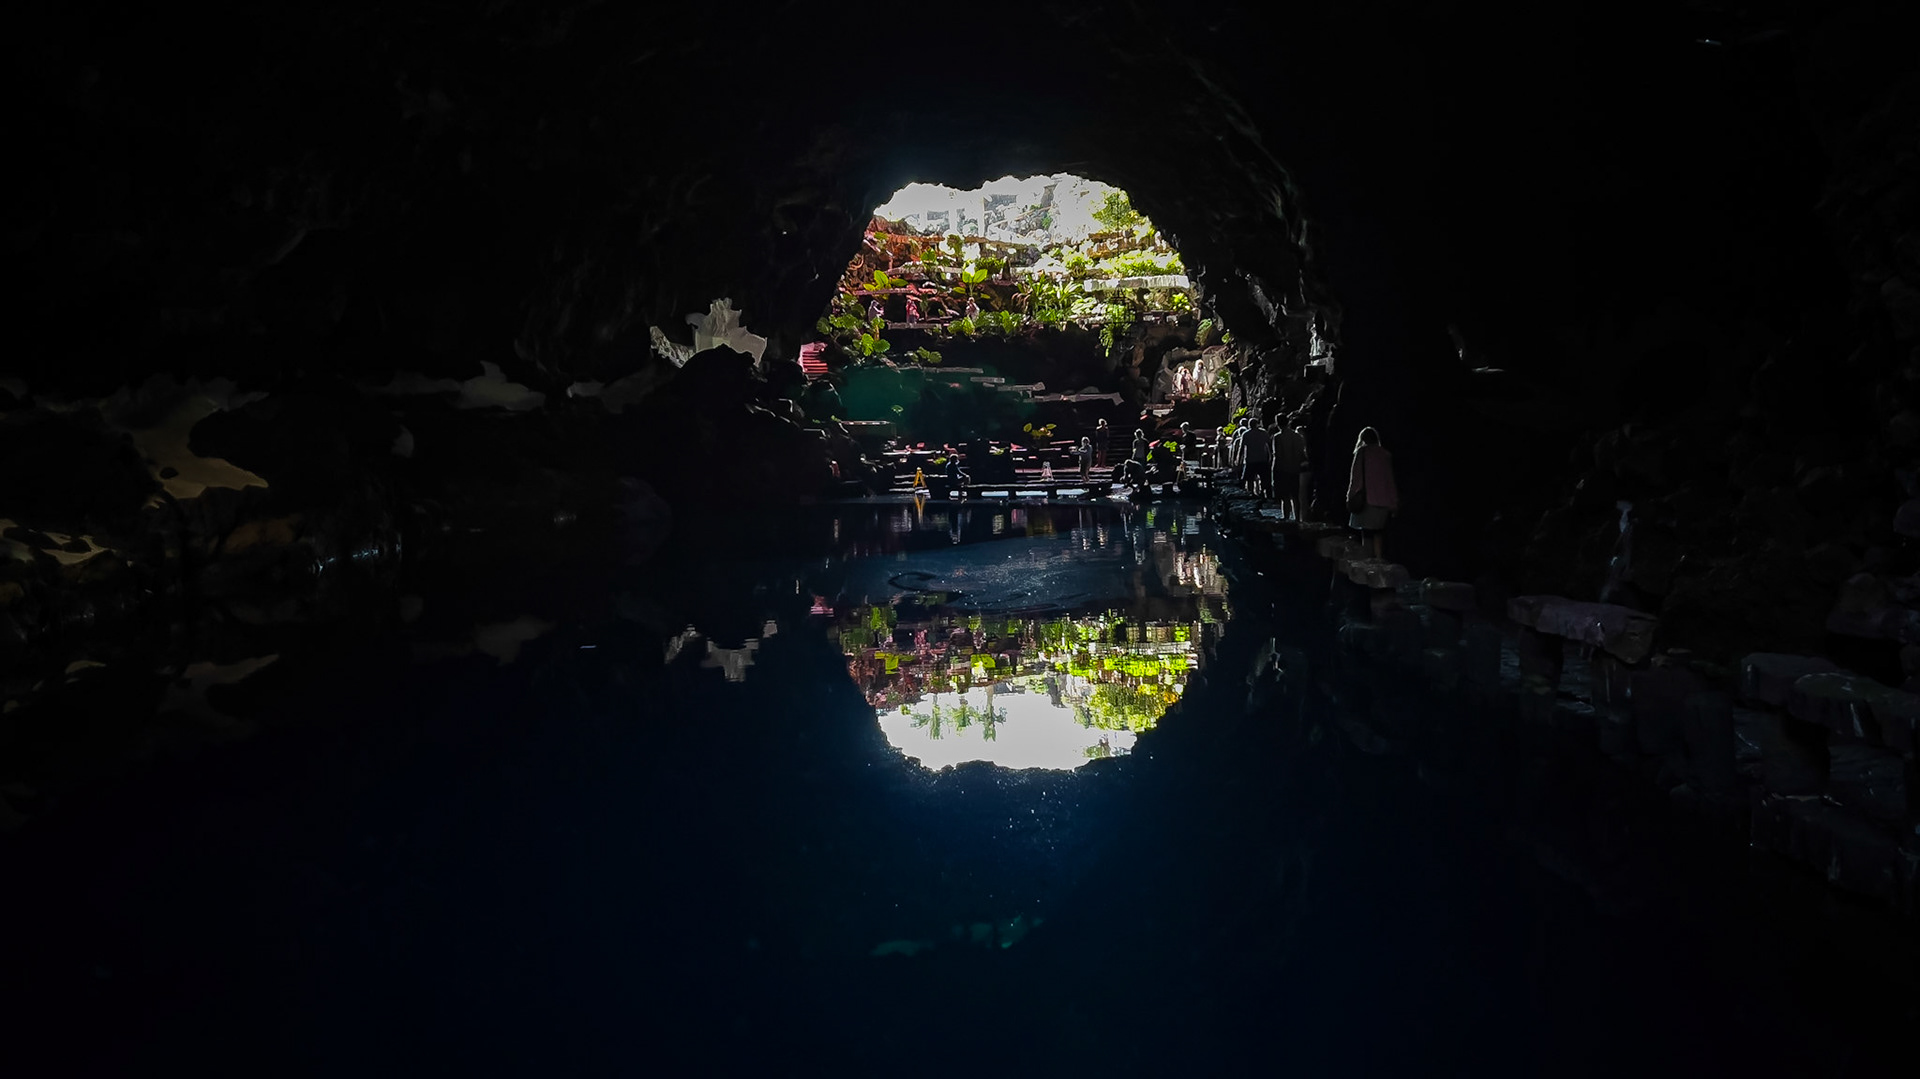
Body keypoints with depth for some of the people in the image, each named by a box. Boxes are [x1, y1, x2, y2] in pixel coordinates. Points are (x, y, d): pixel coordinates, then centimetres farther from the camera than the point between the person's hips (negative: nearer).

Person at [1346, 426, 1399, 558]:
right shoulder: (1386, 454, 11)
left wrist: (1350, 497, -4)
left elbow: (1356, 476, -5)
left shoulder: (1362, 451, 1)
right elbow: (1391, 477, 9)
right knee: (1378, 532, 11)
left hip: (1368, 498, -4)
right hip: (1385, 500, 4)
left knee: (1367, 533, -3)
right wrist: (1395, 503, 10)